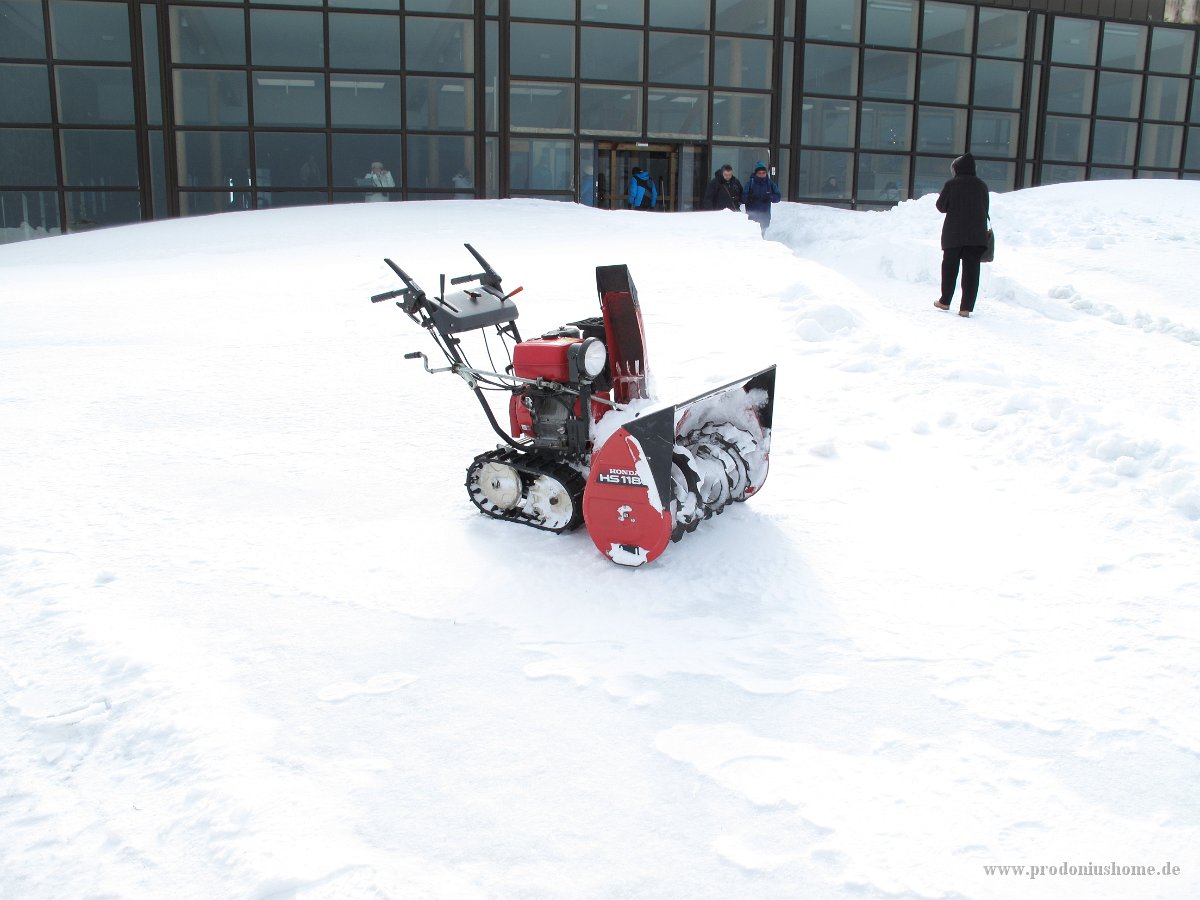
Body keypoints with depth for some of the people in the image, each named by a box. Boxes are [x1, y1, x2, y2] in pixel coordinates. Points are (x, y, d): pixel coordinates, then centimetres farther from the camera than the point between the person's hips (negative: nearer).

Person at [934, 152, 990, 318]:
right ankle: (966, 307, -2)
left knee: (949, 267, 13)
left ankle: (945, 301, 21)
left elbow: (941, 206, 0)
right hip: (977, 234, 2)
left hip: (953, 233, -2)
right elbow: (985, 210, 9)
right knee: (971, 270, 2)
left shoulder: (951, 185, -7)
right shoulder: (981, 185, 4)